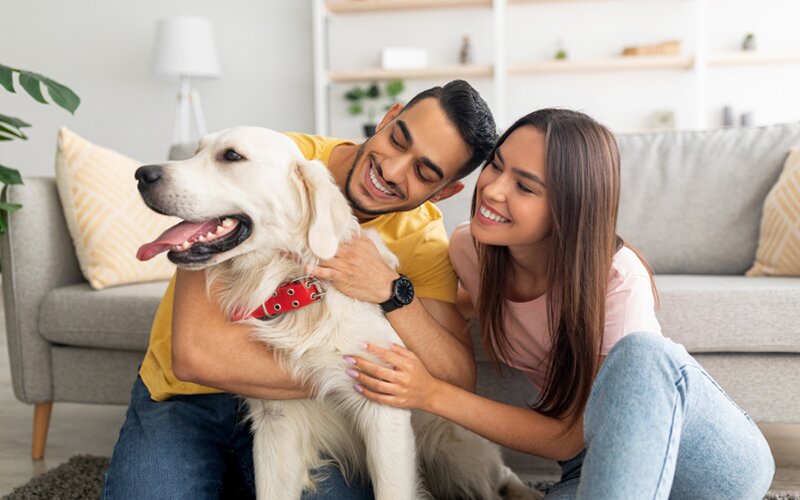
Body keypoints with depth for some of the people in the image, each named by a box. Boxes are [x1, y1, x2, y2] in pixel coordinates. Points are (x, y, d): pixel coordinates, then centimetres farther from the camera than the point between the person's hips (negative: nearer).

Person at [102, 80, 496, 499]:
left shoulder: (424, 240, -9)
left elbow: (461, 387, -16)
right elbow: (196, 350, -29)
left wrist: (392, 292, -31)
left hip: (303, 408, 2)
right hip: (186, 398, -1)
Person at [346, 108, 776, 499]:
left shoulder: (617, 280, -27)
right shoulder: (468, 248, -11)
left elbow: (569, 439, -22)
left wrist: (433, 395, -29)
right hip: (596, 456, 4)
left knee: (641, 353, -37)